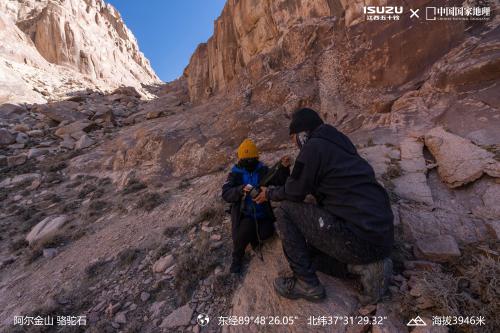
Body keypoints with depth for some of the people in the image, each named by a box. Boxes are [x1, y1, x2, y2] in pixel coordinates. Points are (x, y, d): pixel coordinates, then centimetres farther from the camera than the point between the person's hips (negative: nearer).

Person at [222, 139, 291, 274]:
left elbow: (278, 180, -8)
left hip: (262, 213, 2)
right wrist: (241, 190, -29)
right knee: (245, 229, -27)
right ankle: (237, 257, 3)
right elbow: (225, 193, -11)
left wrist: (283, 167, -26)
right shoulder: (235, 173, -1)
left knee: (267, 232, -18)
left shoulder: (262, 170, 3)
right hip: (244, 214, -2)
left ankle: (253, 237, 20)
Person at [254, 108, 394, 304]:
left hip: (362, 239, -9)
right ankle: (365, 266, 12)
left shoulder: (314, 146, -13)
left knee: (285, 211, -3)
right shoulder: (337, 143, 14)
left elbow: (295, 192, -7)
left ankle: (307, 284, 5)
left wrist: (270, 194, 13)